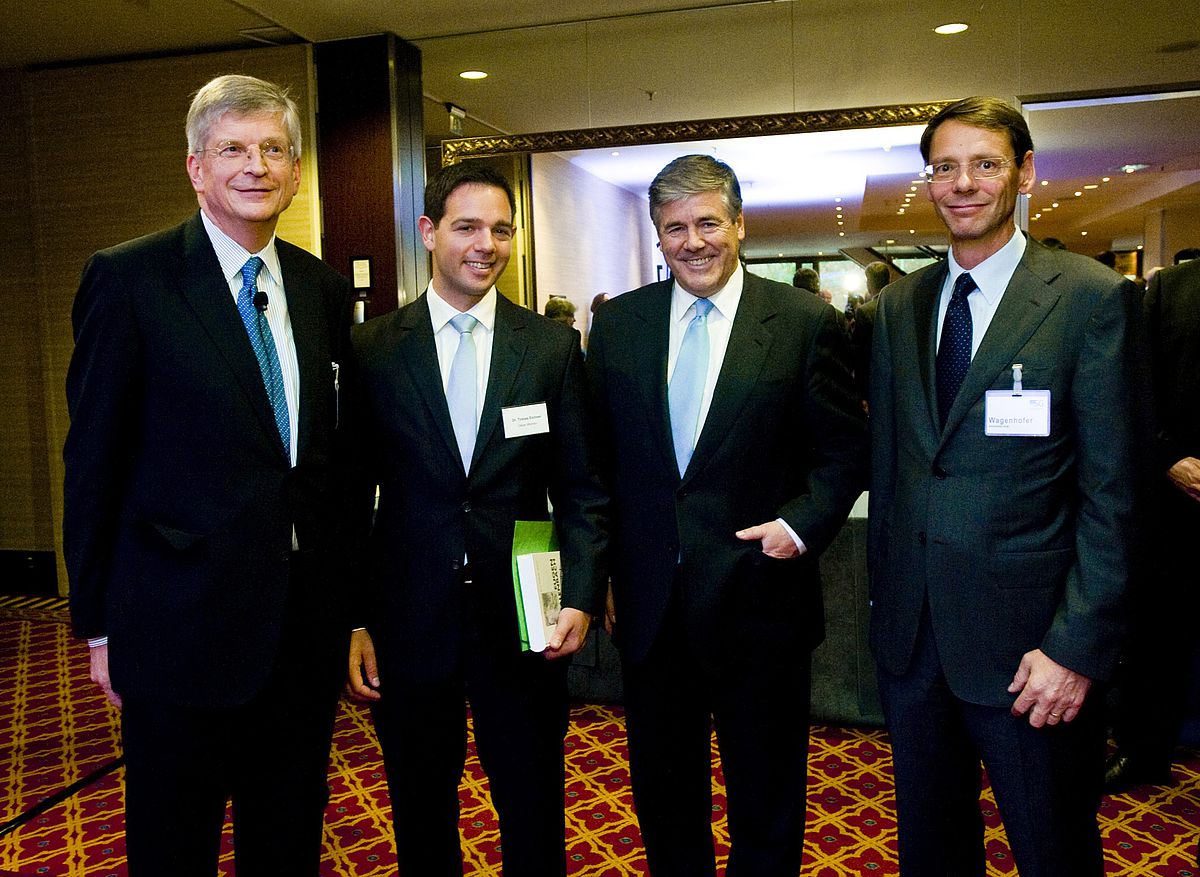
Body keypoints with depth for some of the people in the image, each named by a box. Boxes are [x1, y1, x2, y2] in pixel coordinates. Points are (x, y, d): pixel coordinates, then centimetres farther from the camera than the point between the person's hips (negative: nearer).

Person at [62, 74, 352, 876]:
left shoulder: (324, 287, 6)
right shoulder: (128, 278, -8)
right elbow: (93, 463, -6)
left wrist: (350, 597, 10)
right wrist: (99, 623, -3)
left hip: (307, 621, 4)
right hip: (183, 623, -4)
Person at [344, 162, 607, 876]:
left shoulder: (554, 346, 1)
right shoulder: (373, 350, -1)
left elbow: (581, 489, 2)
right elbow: (352, 497, 1)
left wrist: (582, 597, -9)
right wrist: (352, 622, -2)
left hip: (524, 626, 0)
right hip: (408, 627, 0)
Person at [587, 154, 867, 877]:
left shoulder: (806, 323, -5)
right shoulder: (617, 323, 3)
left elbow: (846, 451, -1)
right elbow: (599, 452, 7)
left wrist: (802, 525, -15)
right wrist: (600, 568, 3)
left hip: (758, 595, -2)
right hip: (650, 602, 3)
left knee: (766, 804, 17)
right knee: (662, 790, 21)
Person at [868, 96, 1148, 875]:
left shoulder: (1093, 297, -8)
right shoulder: (900, 304, 7)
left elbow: (1112, 493, -11)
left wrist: (1077, 647, -14)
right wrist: (885, 594, 9)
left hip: (1027, 641, -4)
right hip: (911, 632, 5)